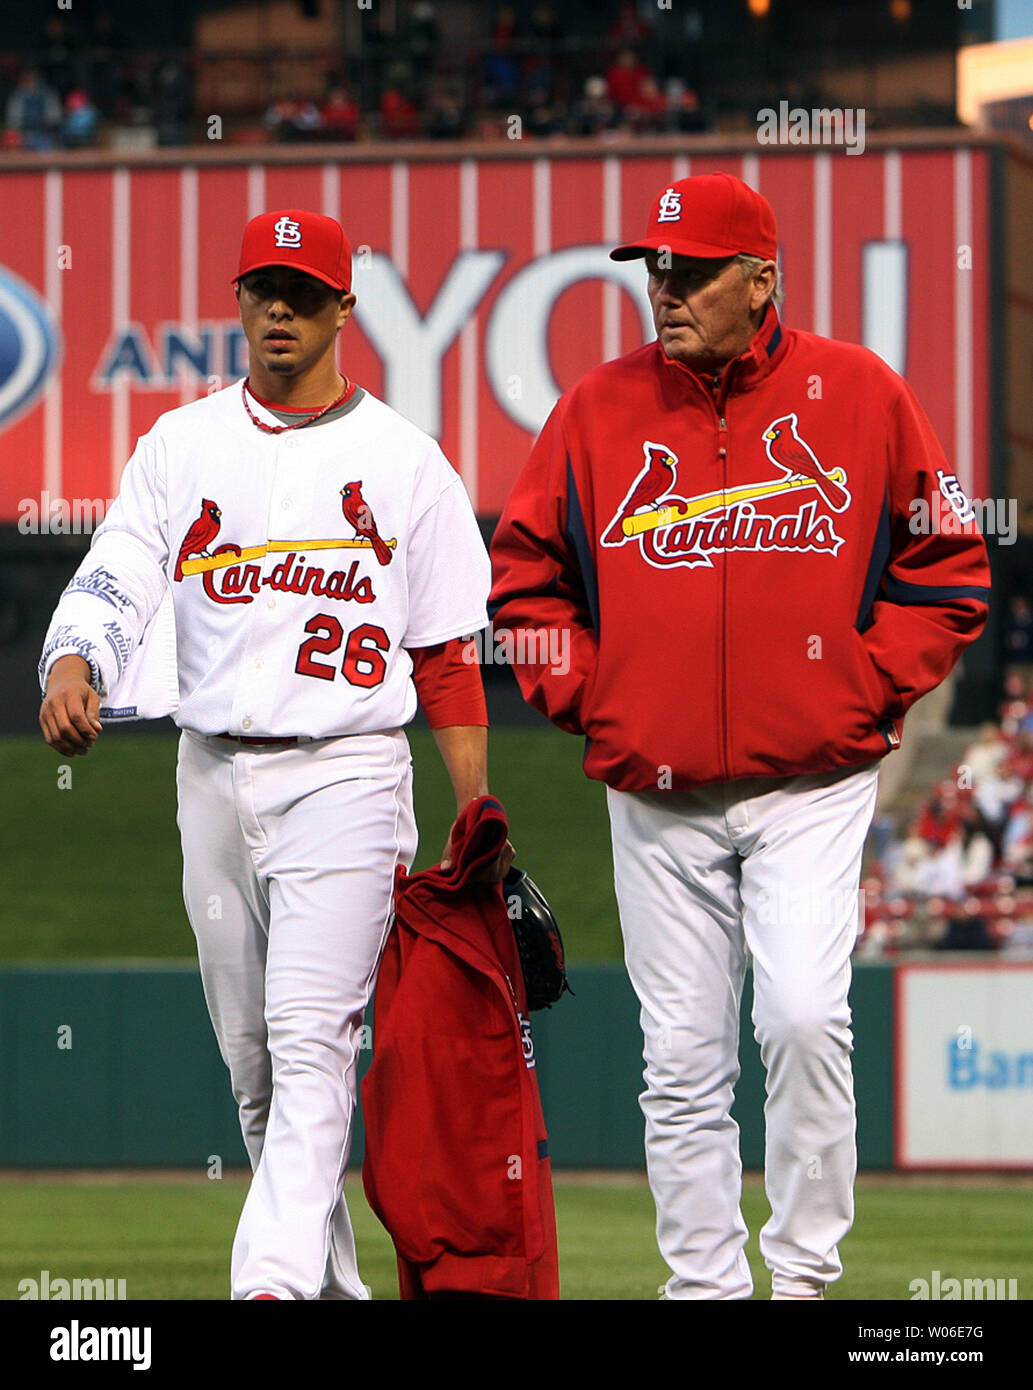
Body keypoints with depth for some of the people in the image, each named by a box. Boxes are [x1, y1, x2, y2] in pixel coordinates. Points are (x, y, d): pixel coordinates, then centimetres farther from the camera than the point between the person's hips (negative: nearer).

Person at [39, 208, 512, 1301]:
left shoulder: (403, 462, 4)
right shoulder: (180, 447, 11)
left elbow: (447, 655, 4)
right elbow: (116, 578, -3)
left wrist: (479, 821, -2)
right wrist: (73, 660, -25)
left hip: (346, 770, -4)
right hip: (212, 776, 4)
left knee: (312, 1041, -17)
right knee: (251, 1057, 9)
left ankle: (274, 1279, -26)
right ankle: (332, 1279, 21)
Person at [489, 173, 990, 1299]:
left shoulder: (860, 396, 1)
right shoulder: (598, 411, 5)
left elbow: (946, 565, 7)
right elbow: (525, 574, 13)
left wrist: (869, 690, -1)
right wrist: (585, 697, 2)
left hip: (812, 788, -2)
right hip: (655, 797, 2)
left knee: (804, 1017, -17)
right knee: (682, 1061, 3)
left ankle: (806, 1268, -2)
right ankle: (705, 1282, 12)